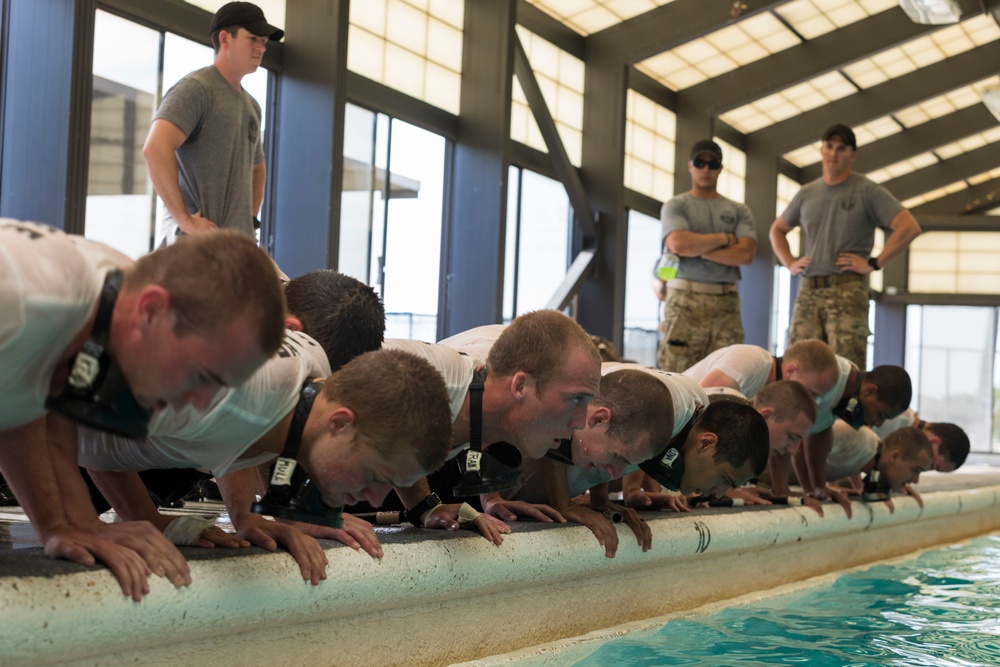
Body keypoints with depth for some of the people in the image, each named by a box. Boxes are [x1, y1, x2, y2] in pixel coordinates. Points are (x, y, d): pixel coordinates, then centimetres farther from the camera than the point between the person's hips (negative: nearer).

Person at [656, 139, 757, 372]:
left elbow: (745, 254, 0)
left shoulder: (739, 211, 16)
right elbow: (679, 243, -11)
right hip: (685, 300, -2)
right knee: (675, 373, -10)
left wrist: (697, 249, -5)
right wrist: (724, 238, 0)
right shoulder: (676, 206, 9)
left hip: (727, 301, 3)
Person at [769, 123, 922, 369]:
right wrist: (789, 263, 15)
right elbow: (777, 230, 32)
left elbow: (909, 227, -8)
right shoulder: (807, 194, 16)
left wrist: (874, 264, -11)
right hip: (808, 291, 5)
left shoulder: (867, 191, 1)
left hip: (847, 291, -5)